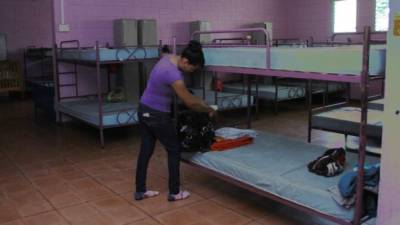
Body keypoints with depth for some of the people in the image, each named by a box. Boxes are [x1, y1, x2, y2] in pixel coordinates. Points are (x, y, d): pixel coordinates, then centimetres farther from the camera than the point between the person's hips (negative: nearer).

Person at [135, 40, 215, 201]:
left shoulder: (168, 57, 0)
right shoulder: (173, 75, -28)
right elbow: (189, 103, -20)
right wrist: (209, 109, -4)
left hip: (144, 110, 9)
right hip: (157, 116, -9)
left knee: (145, 151, 15)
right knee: (174, 150, 8)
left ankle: (140, 191, 26)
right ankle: (174, 192, 18)